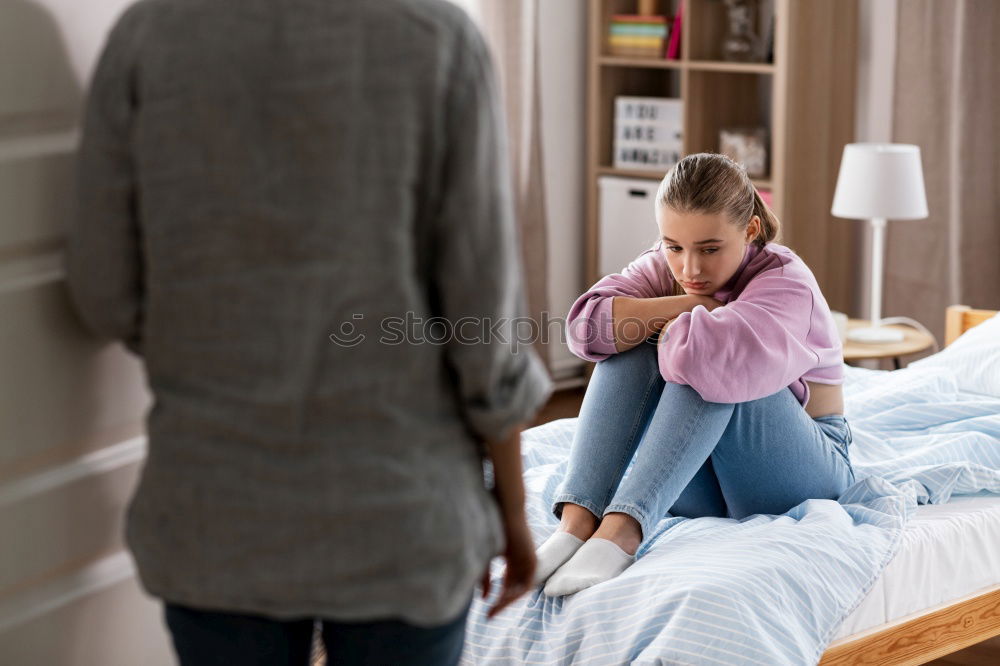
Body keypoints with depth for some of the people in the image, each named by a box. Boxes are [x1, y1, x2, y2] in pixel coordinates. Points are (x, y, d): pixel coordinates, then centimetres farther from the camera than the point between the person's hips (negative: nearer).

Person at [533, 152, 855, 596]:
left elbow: (719, 357, -40)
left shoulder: (785, 282, -18)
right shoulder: (663, 268, 1)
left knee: (711, 368, -31)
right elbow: (587, 325, -19)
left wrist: (658, 323, -19)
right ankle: (577, 522, -34)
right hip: (704, 487, 5)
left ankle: (622, 531, -45)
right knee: (628, 350, -18)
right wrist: (691, 306, -22)